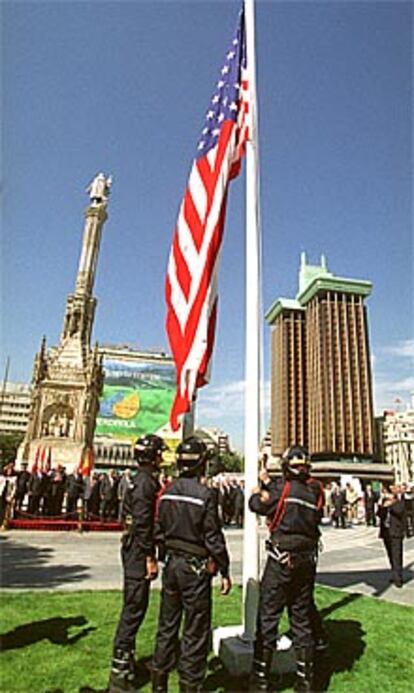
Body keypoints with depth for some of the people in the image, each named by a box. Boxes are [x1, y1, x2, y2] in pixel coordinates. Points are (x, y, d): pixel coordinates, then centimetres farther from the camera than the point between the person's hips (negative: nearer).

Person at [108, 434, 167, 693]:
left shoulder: (145, 480, 12)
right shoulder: (145, 481, -19)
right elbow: (142, 523, -23)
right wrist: (150, 557, -19)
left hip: (134, 552, 10)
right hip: (138, 554, -10)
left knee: (134, 608, 20)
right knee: (134, 609, -2)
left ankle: (127, 660, 35)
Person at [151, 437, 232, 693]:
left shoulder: (168, 492, 1)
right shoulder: (205, 494, -18)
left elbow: (159, 531, 7)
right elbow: (213, 538, -16)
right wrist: (225, 571, -7)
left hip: (171, 564, 7)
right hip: (195, 567, -6)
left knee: (168, 625, 20)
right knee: (196, 631, 8)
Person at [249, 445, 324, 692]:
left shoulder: (283, 487, -13)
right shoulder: (316, 490, 0)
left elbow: (257, 504, -4)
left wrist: (258, 491, 17)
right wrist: (269, 484, 20)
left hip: (282, 559, -5)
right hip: (308, 560, 5)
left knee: (268, 617, 6)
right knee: (302, 618, 16)